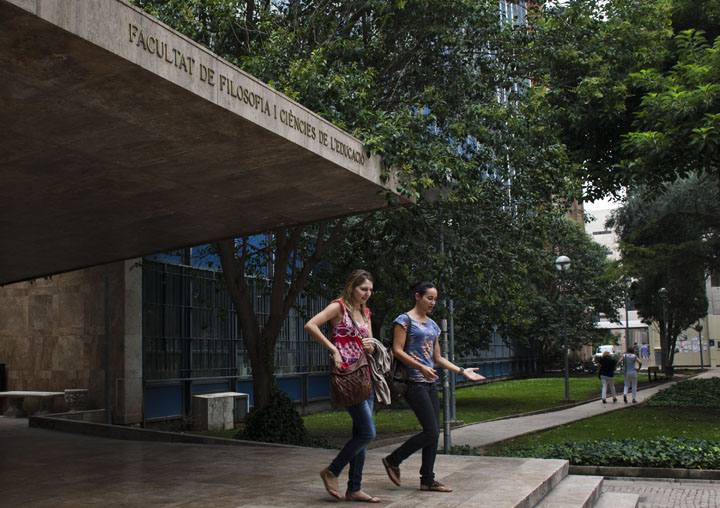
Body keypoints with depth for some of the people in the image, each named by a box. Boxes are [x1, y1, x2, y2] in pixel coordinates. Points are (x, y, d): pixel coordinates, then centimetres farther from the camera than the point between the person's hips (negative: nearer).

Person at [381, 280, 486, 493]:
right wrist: (421, 367, -23)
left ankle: (427, 480, 13)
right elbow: (397, 350, -12)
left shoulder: (432, 324, 18)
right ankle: (393, 461, 5)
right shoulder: (405, 320, -4)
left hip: (430, 382, 8)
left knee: (434, 433, 5)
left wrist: (462, 371, 12)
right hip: (414, 382, -8)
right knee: (431, 432, -11)